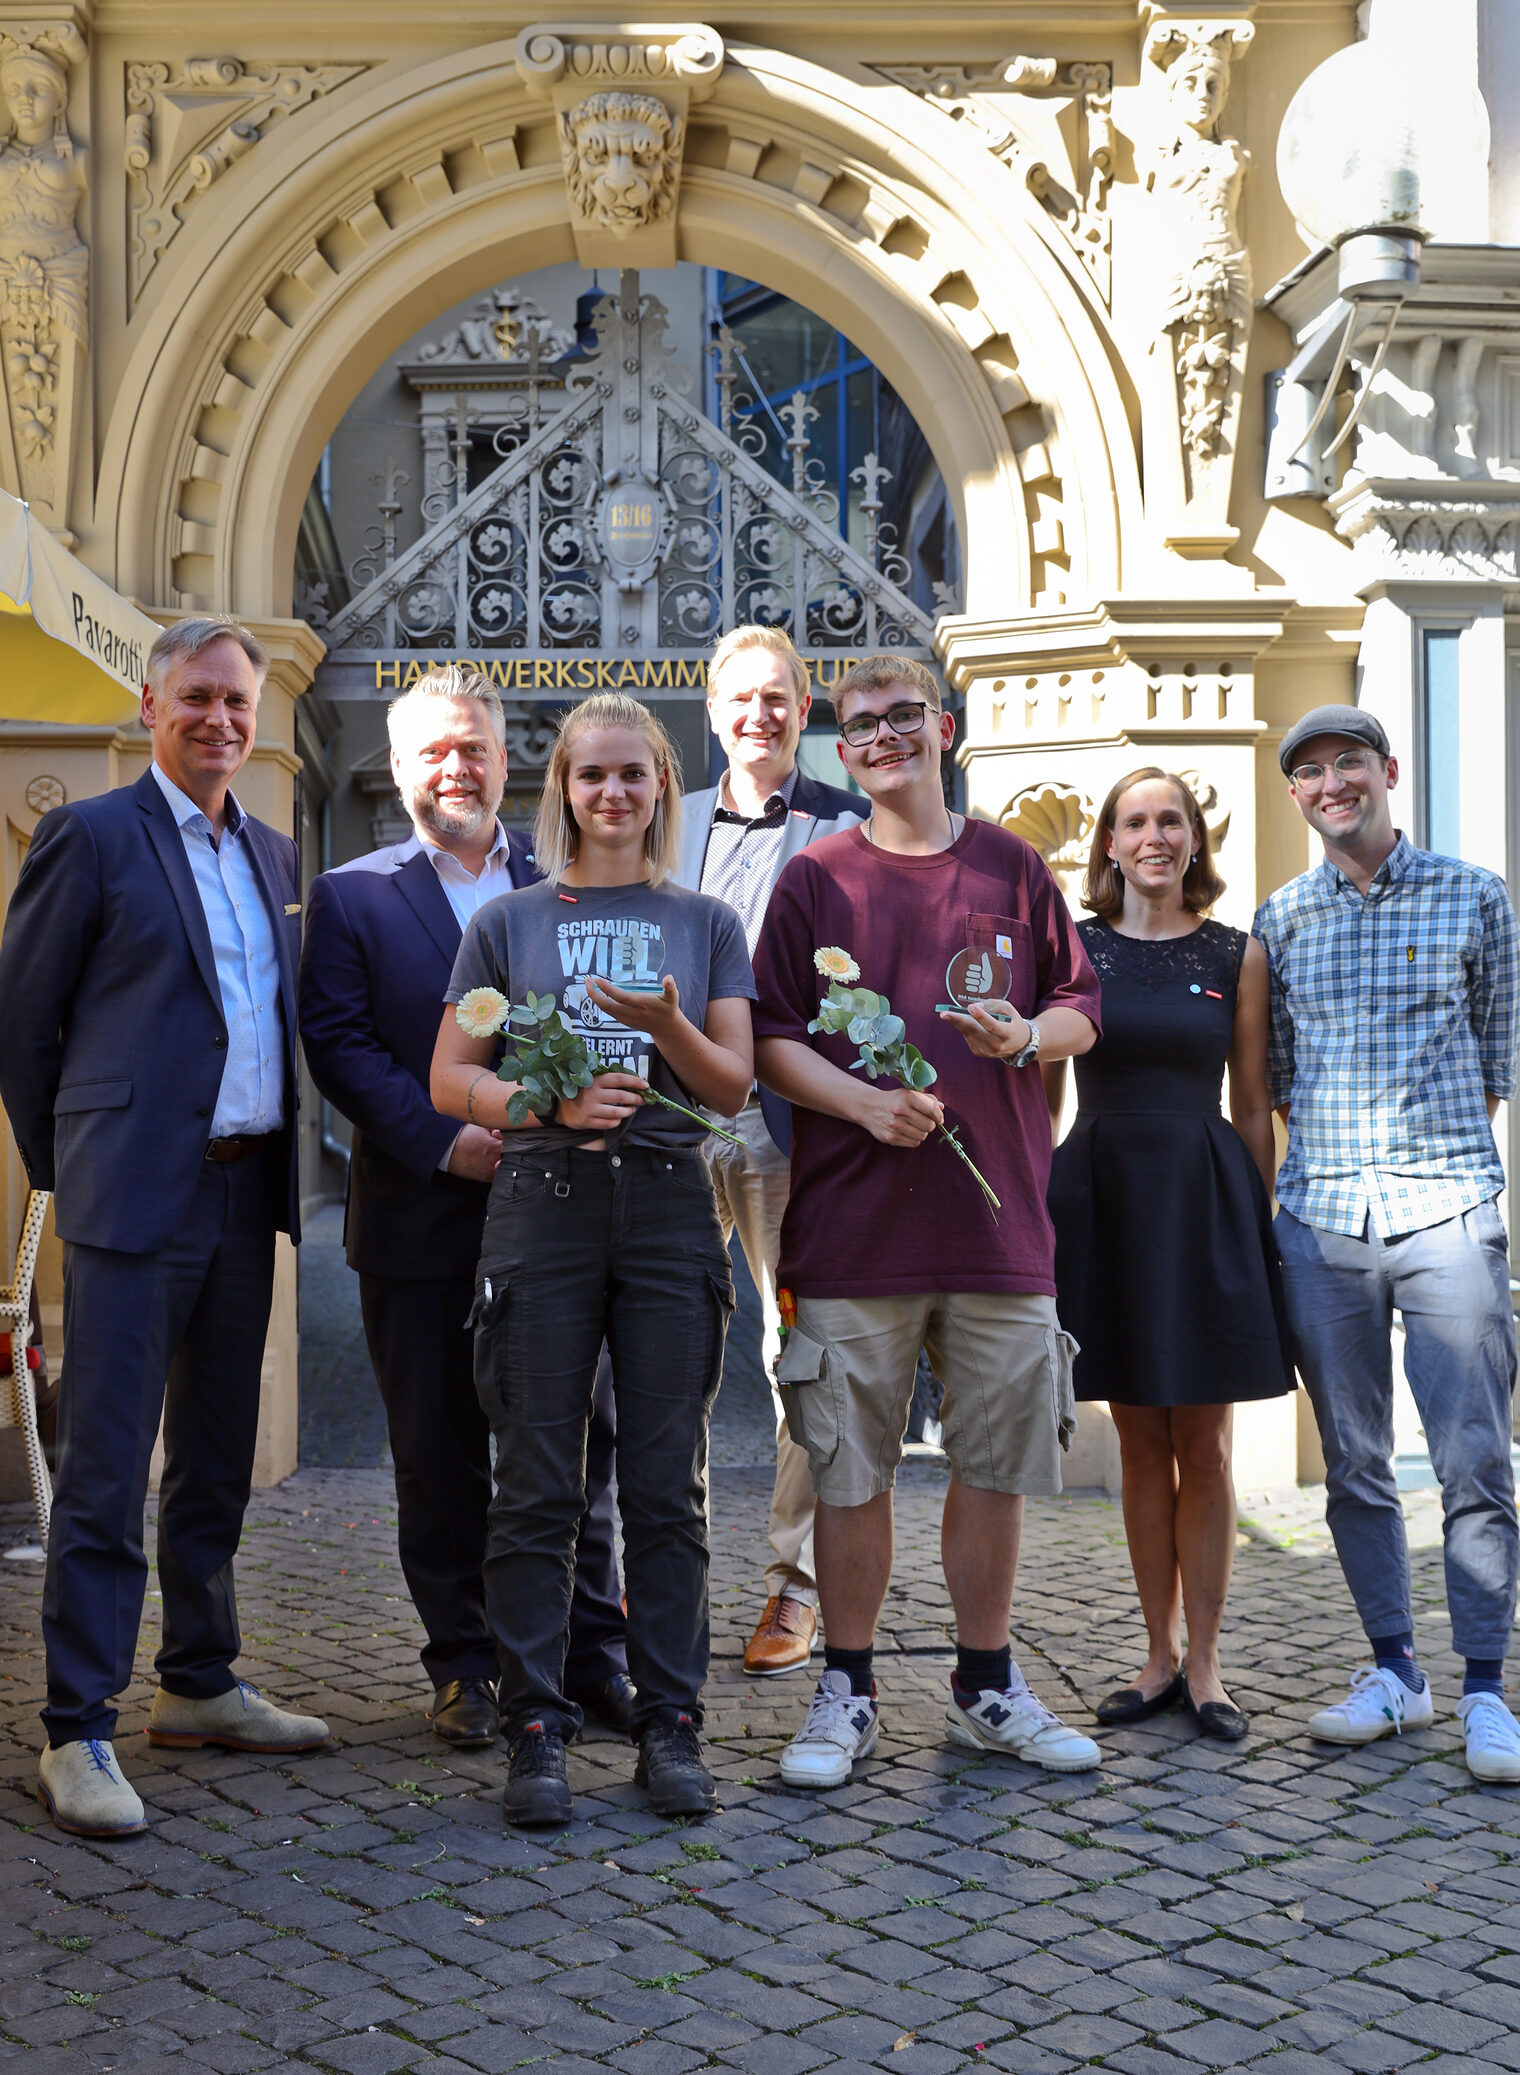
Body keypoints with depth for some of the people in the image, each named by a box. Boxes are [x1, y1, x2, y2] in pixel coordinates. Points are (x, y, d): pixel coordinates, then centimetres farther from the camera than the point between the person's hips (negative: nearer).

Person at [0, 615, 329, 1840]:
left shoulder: (276, 857, 15)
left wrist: (279, 1161, 13)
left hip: (247, 1196, 7)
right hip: (137, 1198, -6)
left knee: (217, 1462, 15)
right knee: (106, 1473, -4)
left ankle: (200, 1687, 27)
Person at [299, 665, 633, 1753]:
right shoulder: (351, 896, 6)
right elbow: (339, 1042, -3)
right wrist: (444, 1141, -14)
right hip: (424, 1219, -1)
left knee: (580, 1444, 5)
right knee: (441, 1455, 6)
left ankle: (593, 1653, 17)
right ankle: (465, 1664, 18)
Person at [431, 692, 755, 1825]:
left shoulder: (707, 924, 12)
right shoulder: (509, 922, 10)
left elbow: (734, 1085, 6)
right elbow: (451, 1080, 6)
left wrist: (667, 1026, -14)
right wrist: (553, 1104, -11)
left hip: (670, 1209, 1)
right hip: (543, 1207, -1)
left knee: (668, 1486, 4)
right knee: (538, 1488, 0)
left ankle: (672, 1726, 12)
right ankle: (538, 1729, 8)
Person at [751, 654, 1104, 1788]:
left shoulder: (1014, 867, 10)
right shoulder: (816, 877, 5)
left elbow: (1080, 1007, 14)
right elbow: (770, 1038, 1)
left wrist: (1029, 1035, -8)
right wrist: (864, 1101, -15)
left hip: (998, 1215, 2)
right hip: (855, 1224, -2)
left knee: (997, 1463, 8)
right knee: (852, 1472, 3)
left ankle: (986, 1688, 24)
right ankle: (847, 1692, 18)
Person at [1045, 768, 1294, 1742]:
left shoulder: (1237, 954, 5)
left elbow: (1254, 1104, 6)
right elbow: (1044, 1095, 7)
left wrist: (1262, 1225, 3)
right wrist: (1035, 1213, 1)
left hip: (1205, 1194, -1)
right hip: (1102, 1192, 1)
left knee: (1204, 1444, 3)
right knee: (1142, 1444, 9)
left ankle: (1203, 1664, 13)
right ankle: (1161, 1655, 20)